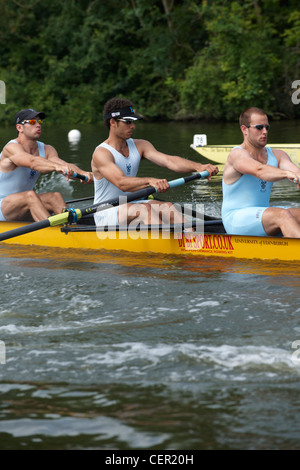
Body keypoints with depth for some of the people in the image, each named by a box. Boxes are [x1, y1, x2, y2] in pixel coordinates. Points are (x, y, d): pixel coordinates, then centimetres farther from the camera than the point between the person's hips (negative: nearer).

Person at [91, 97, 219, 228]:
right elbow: (121, 183, -33)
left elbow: (168, 161, -10)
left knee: (168, 207, -20)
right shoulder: (101, 153, -16)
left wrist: (198, 167, -27)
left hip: (130, 205, 6)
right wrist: (150, 181, -50)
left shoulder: (140, 146, 6)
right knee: (144, 209, -33)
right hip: (106, 214, -6)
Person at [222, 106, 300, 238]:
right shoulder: (237, 154, -10)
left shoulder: (277, 155, 12)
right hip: (236, 220, -7)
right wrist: (286, 174, -49)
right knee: (282, 214, -30)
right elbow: (259, 170, -31)